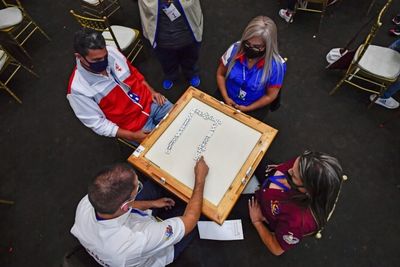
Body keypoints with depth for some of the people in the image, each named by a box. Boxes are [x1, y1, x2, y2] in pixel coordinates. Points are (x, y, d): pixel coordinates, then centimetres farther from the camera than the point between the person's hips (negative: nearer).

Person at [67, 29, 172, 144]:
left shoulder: (112, 52, -6)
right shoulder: (77, 89, -19)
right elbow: (97, 123, -14)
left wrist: (152, 91, 1)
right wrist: (132, 136, -20)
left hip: (151, 102, 5)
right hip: (134, 124, -4)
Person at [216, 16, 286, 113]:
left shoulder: (276, 65, -21)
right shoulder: (235, 49, -16)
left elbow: (270, 96, -11)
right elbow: (220, 74, -3)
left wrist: (247, 109, -14)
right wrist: (225, 98, -11)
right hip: (228, 100, -1)